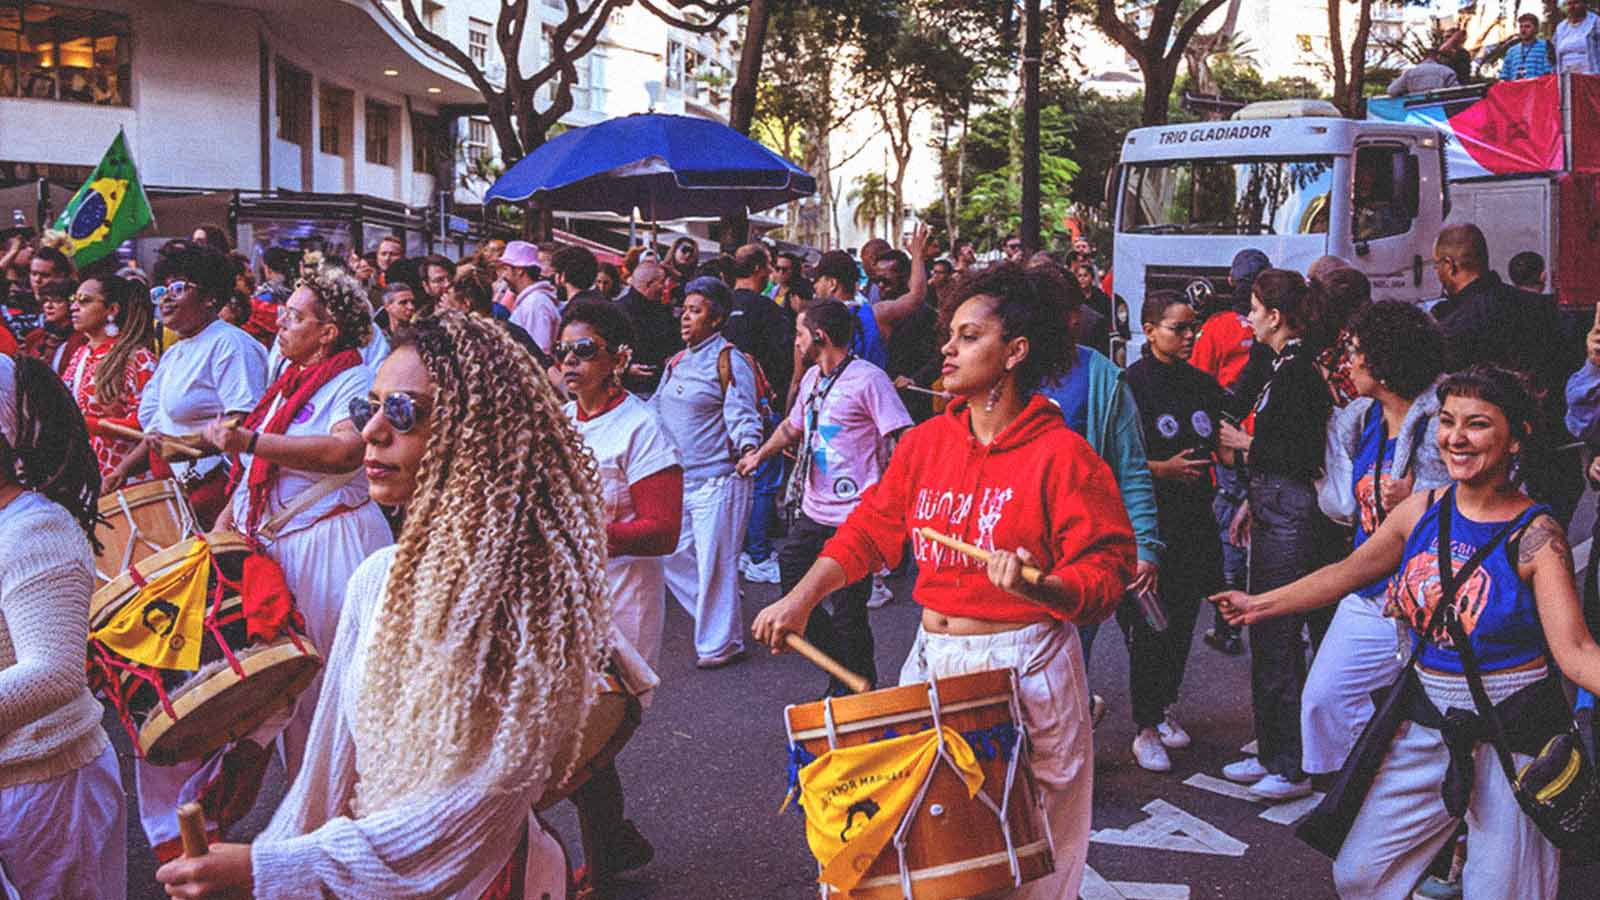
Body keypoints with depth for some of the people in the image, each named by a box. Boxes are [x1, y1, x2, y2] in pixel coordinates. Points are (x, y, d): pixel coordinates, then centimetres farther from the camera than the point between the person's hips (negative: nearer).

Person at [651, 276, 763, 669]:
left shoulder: (729, 361, -9)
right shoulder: (677, 362, 14)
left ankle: (719, 643, 13)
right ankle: (716, 617, 31)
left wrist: (749, 448, -33)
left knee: (714, 563, -1)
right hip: (678, 480, 8)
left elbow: (742, 416, -16)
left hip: (717, 480, -8)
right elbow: (656, 411, 21)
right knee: (672, 556, 12)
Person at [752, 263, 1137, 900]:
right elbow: (869, 529, 7)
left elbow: (1105, 572, -15)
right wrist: (802, 597, -4)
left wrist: (1036, 587, -33)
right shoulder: (925, 442, 4)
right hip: (932, 658, 5)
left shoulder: (1062, 456, -13)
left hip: (1026, 667, -5)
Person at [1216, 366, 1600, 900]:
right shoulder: (1423, 510, 0)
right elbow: (1347, 573, 12)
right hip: (1429, 727, 5)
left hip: (1514, 734, -5)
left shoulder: (1535, 535, -14)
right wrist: (1259, 605, 17)